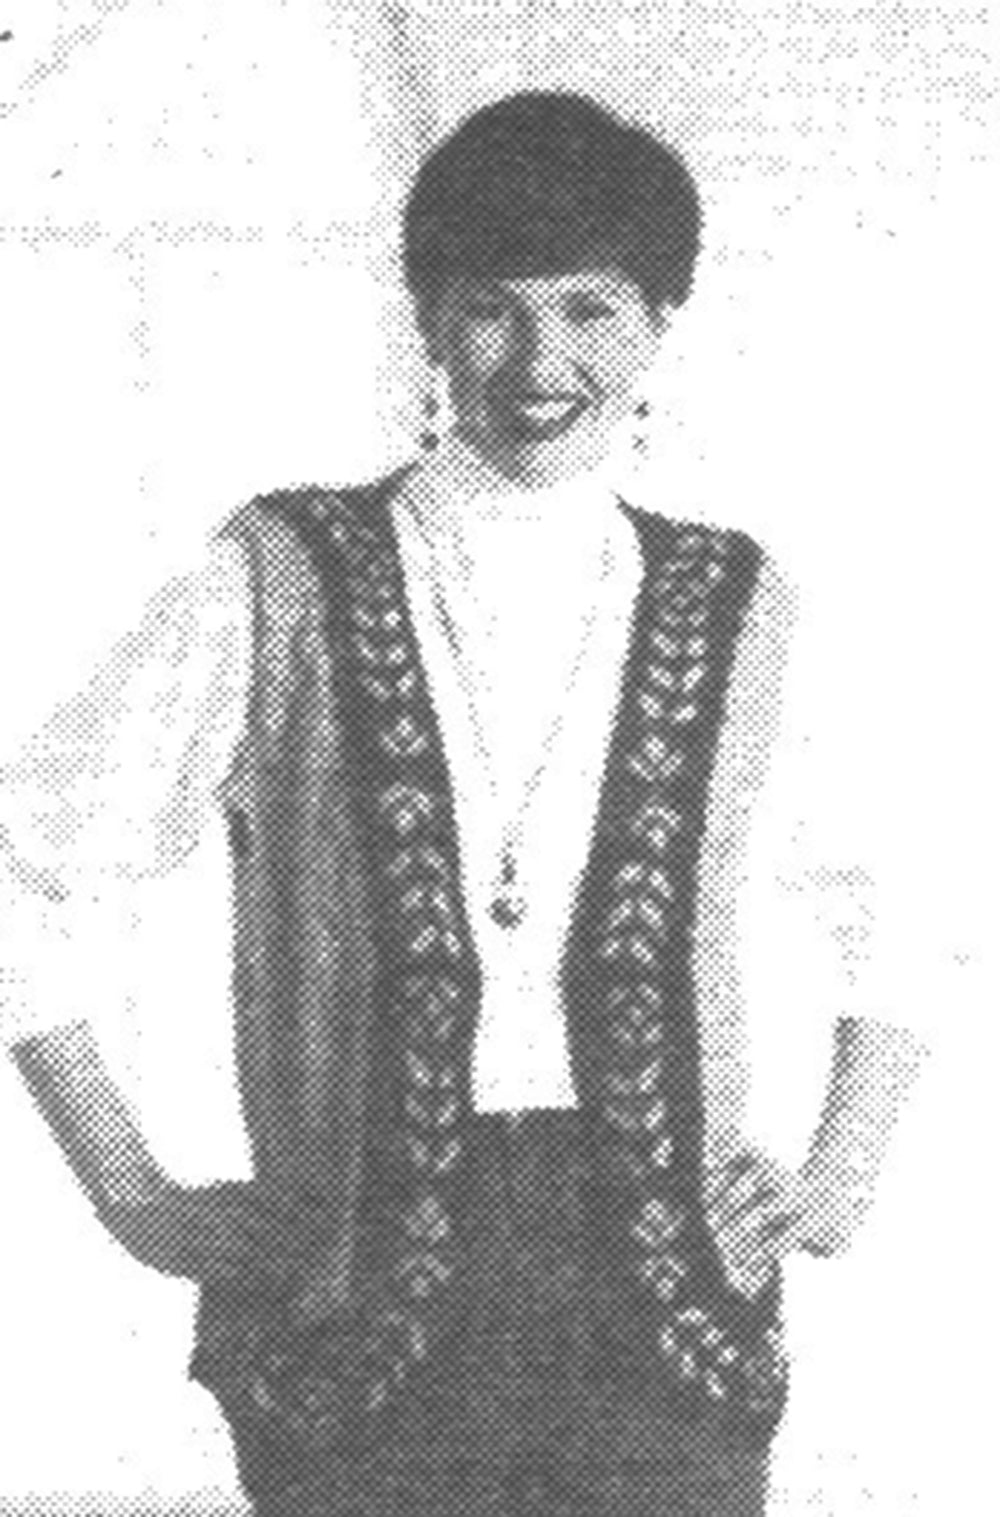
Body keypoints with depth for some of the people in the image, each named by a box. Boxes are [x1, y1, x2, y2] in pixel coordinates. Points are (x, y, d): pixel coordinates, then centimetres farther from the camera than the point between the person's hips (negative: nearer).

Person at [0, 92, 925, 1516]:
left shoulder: (738, 616, 9)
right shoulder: (282, 584, 3)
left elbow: (912, 913, 22)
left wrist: (842, 1174, 12)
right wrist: (134, 1194, 2)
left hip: (666, 1315, 1)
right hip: (360, 1308, -1)